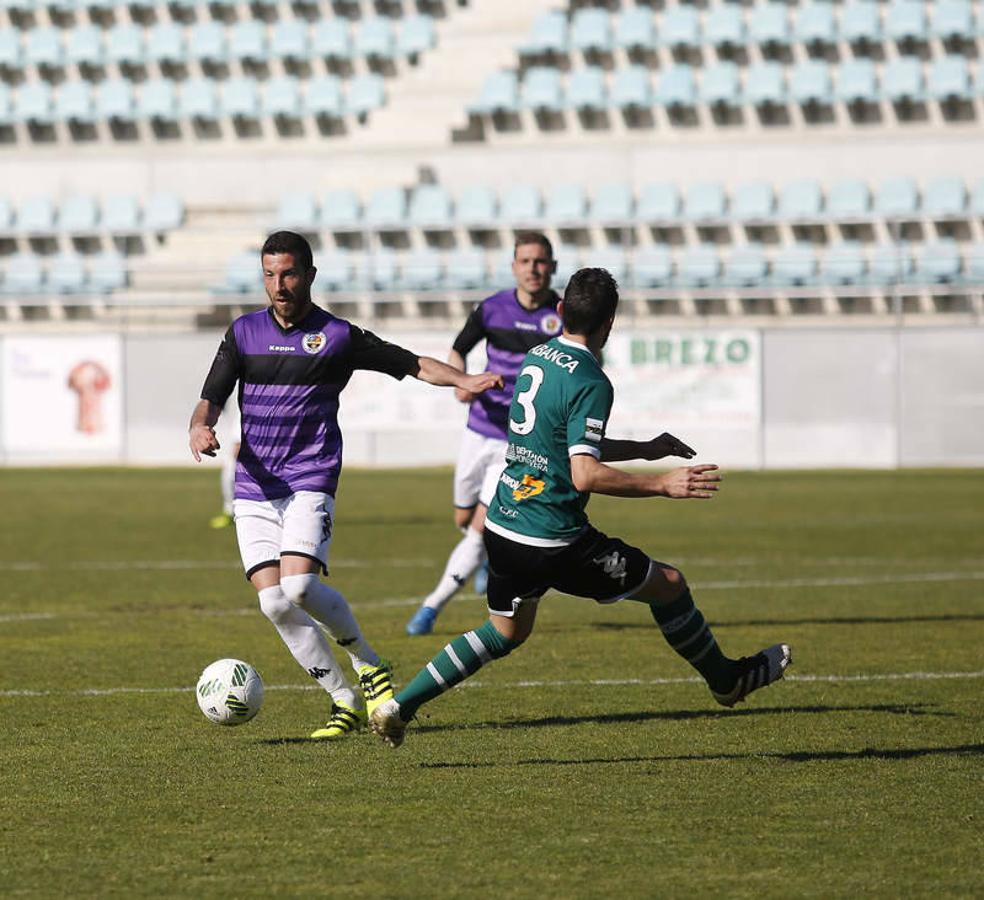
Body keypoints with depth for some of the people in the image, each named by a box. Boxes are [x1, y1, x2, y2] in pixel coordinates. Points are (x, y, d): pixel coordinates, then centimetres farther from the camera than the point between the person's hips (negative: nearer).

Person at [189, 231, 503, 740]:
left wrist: (463, 380, -13)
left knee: (299, 585, -23)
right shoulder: (244, 332, 8)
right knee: (272, 600, -8)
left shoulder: (338, 336, 1)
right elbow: (211, 398, 6)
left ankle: (367, 662, 2)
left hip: (310, 482, -4)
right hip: (253, 488, 4)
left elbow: (414, 365, 5)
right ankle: (345, 702, 4)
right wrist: (200, 427, -17)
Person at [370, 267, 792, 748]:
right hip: (553, 541, -8)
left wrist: (643, 449, 25)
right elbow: (585, 474, -25)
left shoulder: (537, 358, 9)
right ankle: (727, 680, 25)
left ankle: (398, 707, 18)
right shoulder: (589, 383, -18)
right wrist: (663, 484, -23)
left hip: (503, 526, 8)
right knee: (669, 584, 9)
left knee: (506, 633, 25)